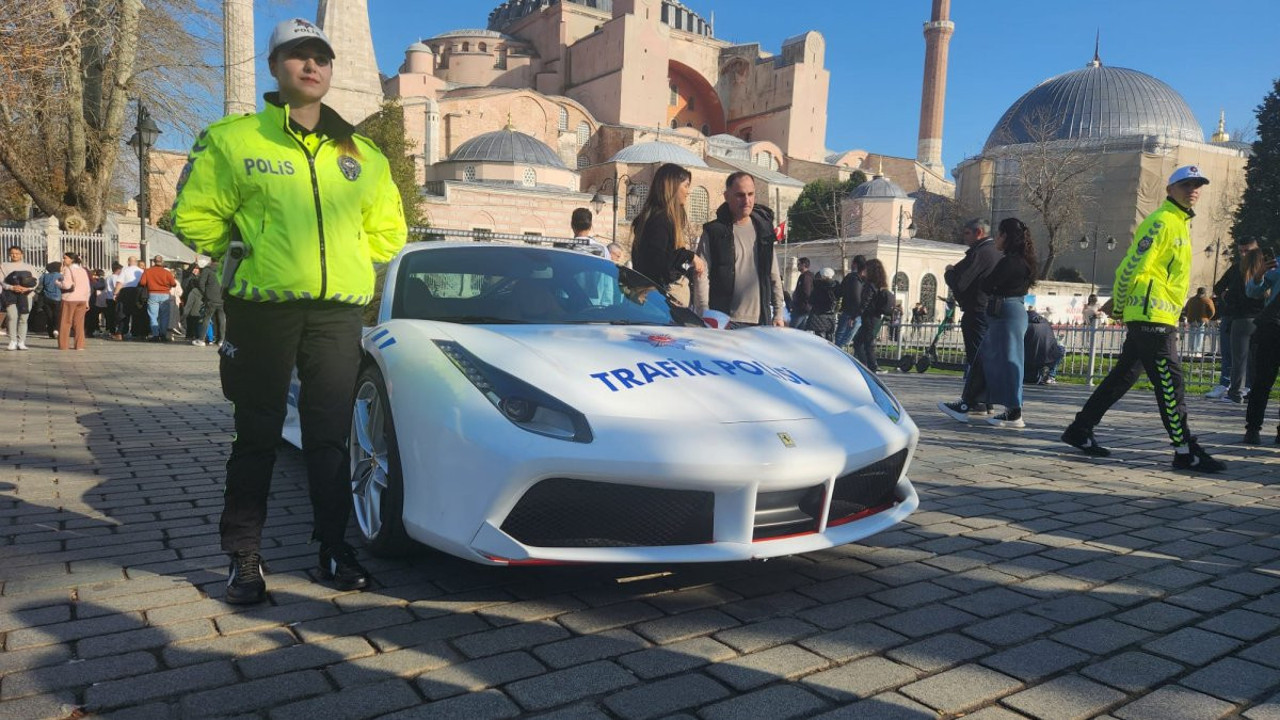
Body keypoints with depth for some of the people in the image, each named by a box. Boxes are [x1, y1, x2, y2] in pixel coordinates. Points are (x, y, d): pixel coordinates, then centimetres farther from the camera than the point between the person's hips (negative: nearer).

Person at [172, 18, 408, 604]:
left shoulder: (362, 154, 14)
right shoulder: (232, 139, 4)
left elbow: (387, 229, 22)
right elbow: (193, 216, 7)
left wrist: (347, 265, 11)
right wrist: (246, 256, 5)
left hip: (338, 312, 3)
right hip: (262, 308, -2)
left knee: (330, 435, 6)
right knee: (257, 435, 3)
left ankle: (335, 548, 17)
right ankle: (243, 556, 16)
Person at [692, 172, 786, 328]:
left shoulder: (763, 230, 14)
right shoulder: (713, 232, 0)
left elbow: (774, 275, 17)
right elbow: (701, 276, -5)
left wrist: (779, 313, 11)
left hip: (761, 321, 4)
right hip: (725, 323, -4)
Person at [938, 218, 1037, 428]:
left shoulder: (1010, 261, -15)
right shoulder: (1020, 260, 16)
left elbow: (986, 286, -14)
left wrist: (987, 278, 5)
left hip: (1006, 315, -10)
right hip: (1012, 312, 10)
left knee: (1005, 362, -4)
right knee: (984, 360, 11)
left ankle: (1014, 414, 2)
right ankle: (964, 405, 16)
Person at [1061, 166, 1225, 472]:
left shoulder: (1180, 223, 21)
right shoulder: (1161, 222, -10)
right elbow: (1132, 266, -15)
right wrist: (1119, 308, -8)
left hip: (1162, 317, 10)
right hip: (1151, 316, -10)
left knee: (1123, 376, 12)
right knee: (1169, 380, -8)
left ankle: (1080, 430, 18)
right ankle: (1186, 451, -3)